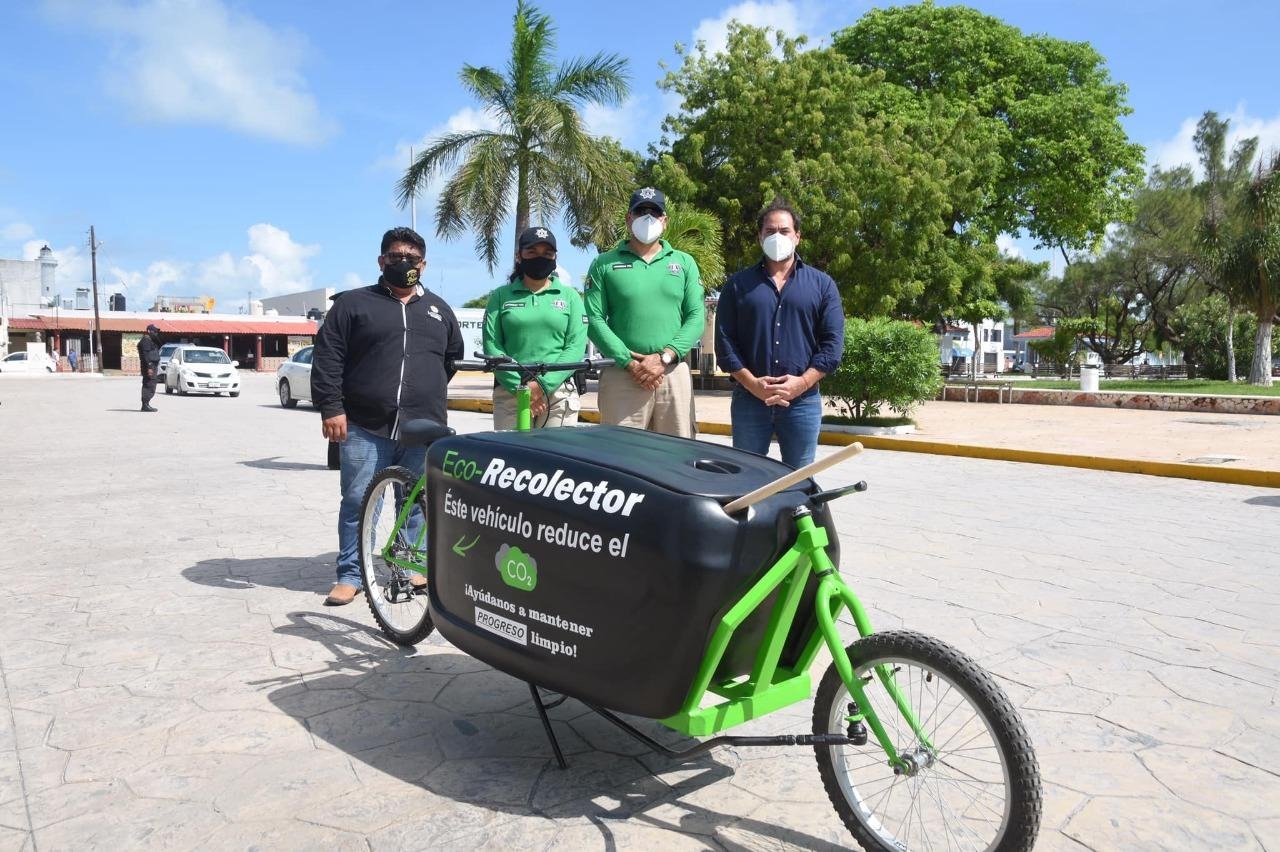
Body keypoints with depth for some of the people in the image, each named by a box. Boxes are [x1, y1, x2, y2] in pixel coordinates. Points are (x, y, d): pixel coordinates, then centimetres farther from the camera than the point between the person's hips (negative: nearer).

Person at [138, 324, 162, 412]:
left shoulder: (151, 340, 20)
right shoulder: (146, 340, -10)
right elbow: (146, 355, -19)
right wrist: (149, 367, -24)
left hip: (152, 366, 10)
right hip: (149, 366, -10)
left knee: (148, 385, 12)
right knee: (150, 385, -12)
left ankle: (145, 405, 16)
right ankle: (145, 404, -12)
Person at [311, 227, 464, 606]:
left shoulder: (438, 309, 17)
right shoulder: (353, 303, 4)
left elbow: (453, 357, 28)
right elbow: (327, 358, -1)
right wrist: (331, 408, -9)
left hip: (423, 429, 3)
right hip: (365, 426, -3)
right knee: (358, 501, 1)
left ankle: (413, 568, 22)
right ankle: (350, 575, 12)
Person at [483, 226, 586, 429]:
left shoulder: (570, 296, 10)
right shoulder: (501, 296, 10)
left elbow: (576, 346, 0)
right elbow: (492, 345, 1)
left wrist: (543, 384, -13)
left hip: (559, 392, 0)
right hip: (509, 393, 0)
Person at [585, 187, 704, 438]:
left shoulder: (684, 263, 13)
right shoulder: (604, 264, 8)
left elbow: (696, 317, 5)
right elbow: (594, 319, -1)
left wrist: (664, 357, -10)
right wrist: (630, 363, -12)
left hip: (674, 372, 2)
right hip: (621, 374, -2)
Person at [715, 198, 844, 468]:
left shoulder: (822, 284, 8)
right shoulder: (738, 284, 8)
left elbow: (833, 342, 2)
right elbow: (724, 340, 1)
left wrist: (802, 382, -12)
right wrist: (752, 384, -12)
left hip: (803, 401, 0)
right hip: (749, 399, 0)